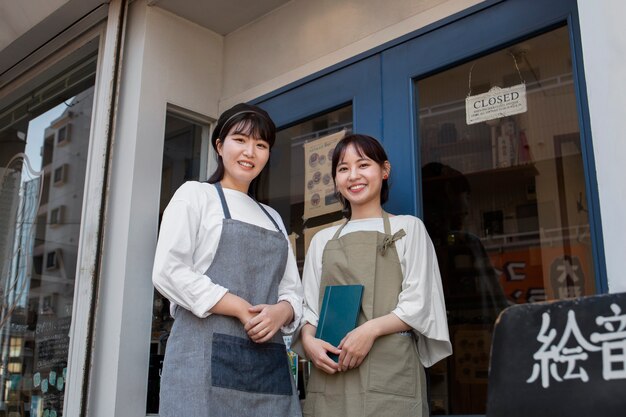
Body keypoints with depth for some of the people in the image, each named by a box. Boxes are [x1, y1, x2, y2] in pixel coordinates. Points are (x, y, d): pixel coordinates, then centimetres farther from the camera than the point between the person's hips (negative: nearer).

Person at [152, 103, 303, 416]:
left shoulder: (274, 218, 23)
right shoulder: (194, 195, 7)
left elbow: (292, 291, 16)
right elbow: (168, 272, -6)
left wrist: (280, 311, -8)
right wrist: (241, 309, -13)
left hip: (268, 359, 5)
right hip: (207, 352, -5)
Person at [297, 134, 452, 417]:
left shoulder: (408, 228, 9)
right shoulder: (322, 240, 18)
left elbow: (418, 304, 0)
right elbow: (308, 307, 14)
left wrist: (372, 329, -16)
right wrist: (308, 340, -7)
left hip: (389, 371, -3)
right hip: (330, 374, 3)